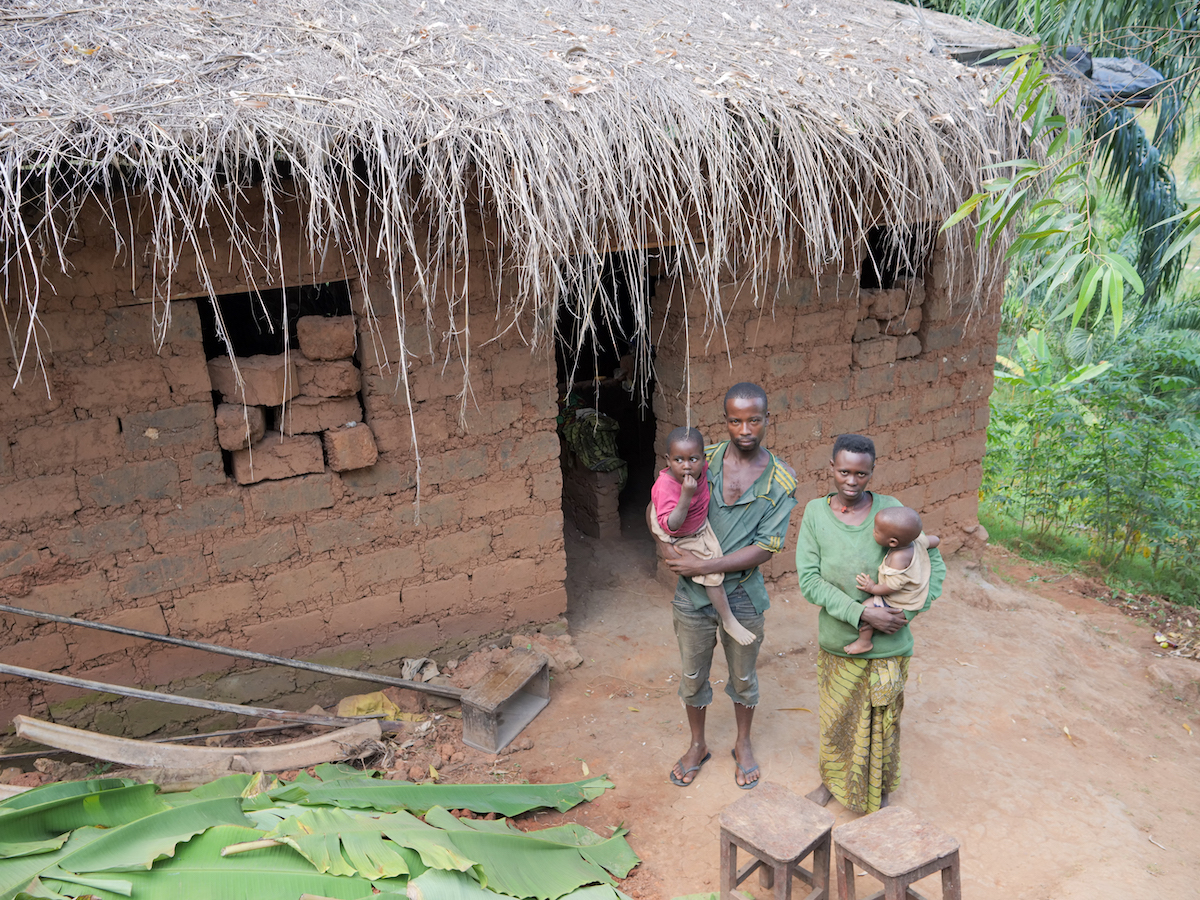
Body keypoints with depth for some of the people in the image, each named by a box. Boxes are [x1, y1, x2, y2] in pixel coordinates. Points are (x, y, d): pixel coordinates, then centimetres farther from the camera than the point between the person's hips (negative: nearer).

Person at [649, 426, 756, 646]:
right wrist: (686, 496, -48)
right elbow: (670, 527, -41)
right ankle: (728, 621, 7)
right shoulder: (665, 487, -37)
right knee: (711, 571, -10)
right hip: (680, 540, -7)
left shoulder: (700, 469, -17)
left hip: (701, 528, 7)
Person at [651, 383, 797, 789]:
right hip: (692, 593, 1)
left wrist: (704, 566, -21)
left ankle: (743, 745, 45)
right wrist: (668, 547, -16)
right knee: (693, 676, 18)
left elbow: (765, 548, -16)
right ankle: (698, 746, 42)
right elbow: (656, 507, 2)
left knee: (744, 678, 20)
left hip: (743, 596, -1)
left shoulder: (781, 480, -12)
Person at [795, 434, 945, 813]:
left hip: (886, 646, -1)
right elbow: (808, 580, -14)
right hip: (835, 640, 1)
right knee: (835, 718, 19)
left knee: (880, 723, 15)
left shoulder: (890, 511, -12)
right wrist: (862, 613, -22)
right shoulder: (815, 512, -10)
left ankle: (879, 793, 40)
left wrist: (909, 611, -15)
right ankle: (832, 780, 45)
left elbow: (933, 565, -3)